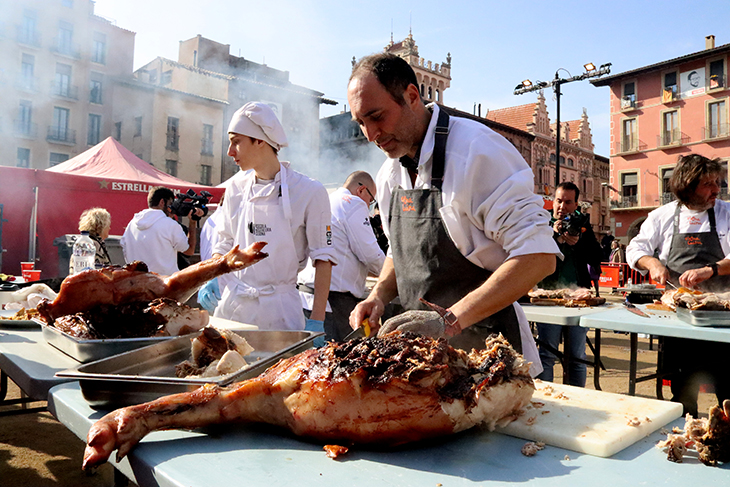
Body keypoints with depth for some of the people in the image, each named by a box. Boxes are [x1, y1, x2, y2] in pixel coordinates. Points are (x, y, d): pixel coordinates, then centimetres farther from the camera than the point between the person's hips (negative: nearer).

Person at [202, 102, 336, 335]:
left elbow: (323, 258, -8)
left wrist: (316, 322, -13)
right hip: (233, 302, 4)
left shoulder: (310, 192, -10)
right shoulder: (236, 187, 5)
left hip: (279, 307, -4)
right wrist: (212, 280, -1)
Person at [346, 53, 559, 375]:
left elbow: (538, 256, -25)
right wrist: (379, 297, -1)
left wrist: (450, 320, -31)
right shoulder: (389, 175, 6)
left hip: (484, 350, -6)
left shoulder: (476, 149, -19)